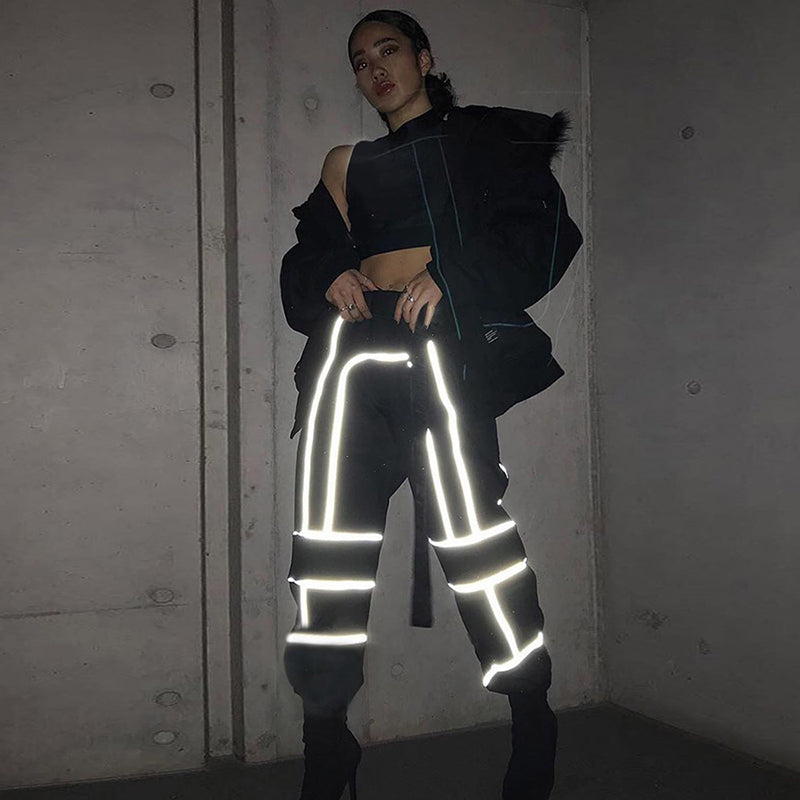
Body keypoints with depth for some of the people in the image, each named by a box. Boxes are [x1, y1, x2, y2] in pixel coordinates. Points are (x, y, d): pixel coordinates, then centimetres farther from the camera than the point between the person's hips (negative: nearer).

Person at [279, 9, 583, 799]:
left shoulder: (481, 138, 16)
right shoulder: (348, 164, 28)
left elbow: (546, 231, 3)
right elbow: (303, 258, 22)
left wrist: (450, 276, -11)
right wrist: (330, 277, -2)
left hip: (442, 335, -4)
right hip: (353, 344, 4)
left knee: (470, 529, -14)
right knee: (330, 541, -3)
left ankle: (532, 724, 3)